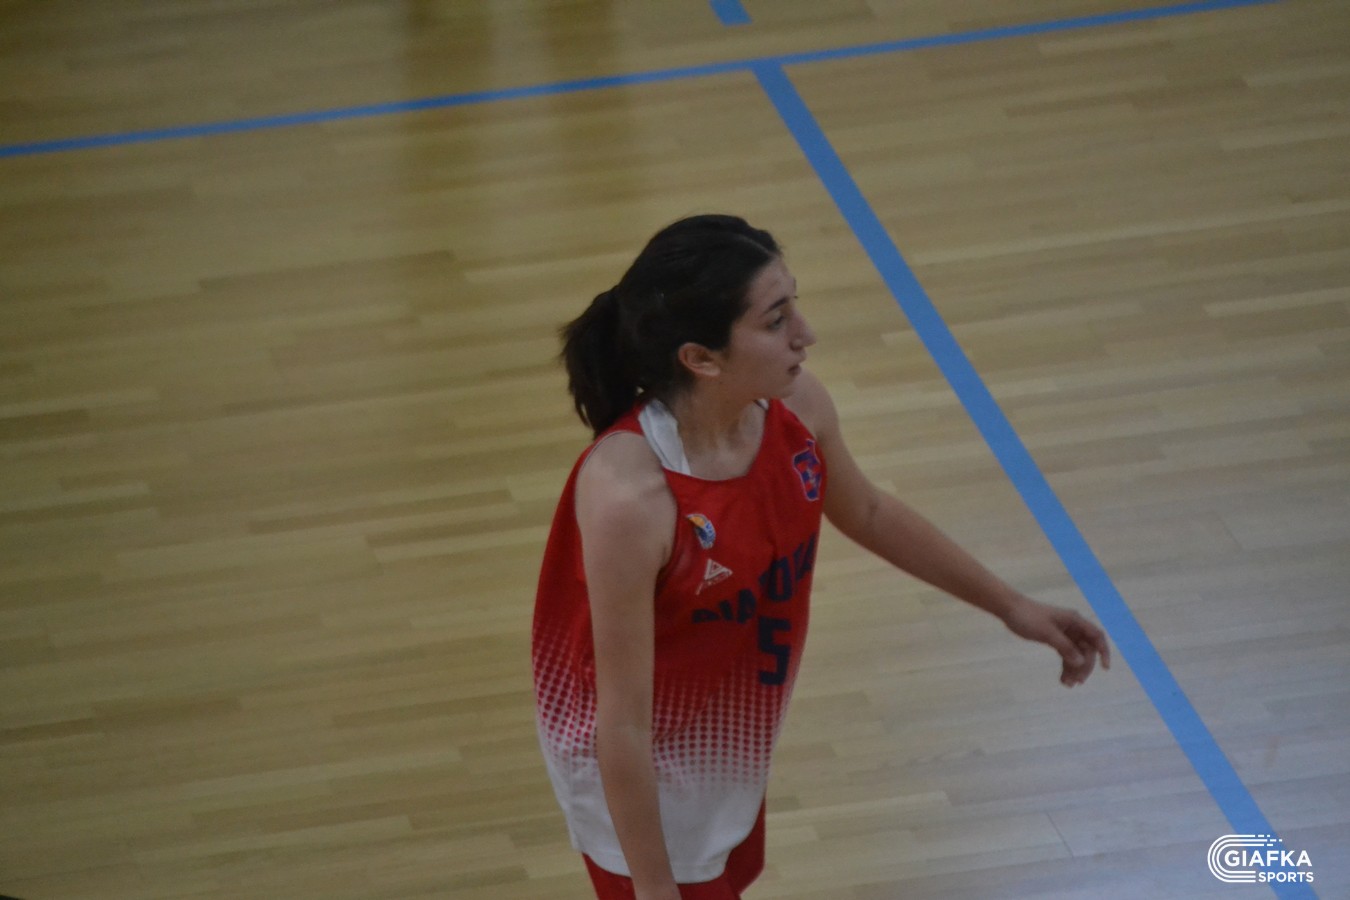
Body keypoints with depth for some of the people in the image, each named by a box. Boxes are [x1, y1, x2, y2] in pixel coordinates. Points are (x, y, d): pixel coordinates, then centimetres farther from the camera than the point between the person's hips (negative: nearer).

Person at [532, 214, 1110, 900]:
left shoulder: (796, 407, -17)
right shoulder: (629, 494, -38)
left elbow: (867, 513, 8)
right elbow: (623, 723, -30)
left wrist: (1010, 606, 15)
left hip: (732, 739, 7)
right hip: (639, 771, -7)